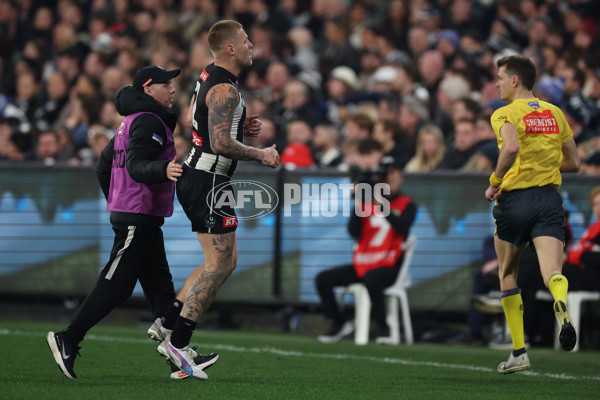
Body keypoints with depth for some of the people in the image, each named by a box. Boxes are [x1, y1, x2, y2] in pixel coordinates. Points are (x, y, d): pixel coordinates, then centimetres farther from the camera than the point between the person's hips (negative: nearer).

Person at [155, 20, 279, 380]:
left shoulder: (208, 77, 12)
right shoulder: (225, 89, -19)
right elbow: (222, 144, -27)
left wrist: (240, 127, 17)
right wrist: (261, 155, -13)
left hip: (194, 177, 10)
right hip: (209, 183, -10)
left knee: (227, 261, 15)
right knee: (219, 266, -8)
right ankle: (177, 343, -7)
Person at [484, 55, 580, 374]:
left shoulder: (505, 114, -5)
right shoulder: (555, 113, 14)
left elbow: (511, 147, -26)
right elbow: (573, 163, 17)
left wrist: (494, 182, -13)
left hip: (515, 200, -3)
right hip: (549, 198, 3)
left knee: (507, 274, 15)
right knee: (552, 271, -12)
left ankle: (519, 352, 17)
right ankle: (561, 306, -49)